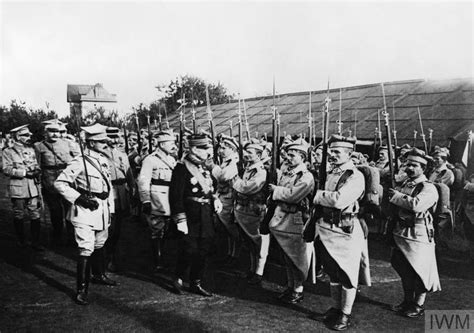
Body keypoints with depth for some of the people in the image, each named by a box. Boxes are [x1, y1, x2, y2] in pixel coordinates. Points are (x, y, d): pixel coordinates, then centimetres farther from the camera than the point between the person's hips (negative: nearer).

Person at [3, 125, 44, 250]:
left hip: (33, 188, 4)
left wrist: (37, 171, -1)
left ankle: (35, 242, 8)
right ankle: (21, 241, 25)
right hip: (17, 189, -4)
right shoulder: (8, 151, -3)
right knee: (19, 216, 9)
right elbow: (7, 170, -11)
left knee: (36, 215, 0)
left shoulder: (31, 150, 13)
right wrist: (25, 172, -18)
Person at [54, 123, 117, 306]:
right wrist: (79, 198, -19)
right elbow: (59, 183, -16)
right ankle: (82, 289, 0)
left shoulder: (104, 160, 8)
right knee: (86, 249, -8)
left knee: (99, 245, 23)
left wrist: (111, 209, 15)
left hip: (102, 209, 8)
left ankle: (99, 275, 43)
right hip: (85, 210, -8)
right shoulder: (79, 162, -16)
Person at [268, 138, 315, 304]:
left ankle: (298, 290, 18)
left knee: (297, 258, 4)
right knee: (287, 257, 16)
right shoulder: (285, 172, 11)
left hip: (296, 222, -7)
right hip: (282, 220, 7)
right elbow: (277, 194, 15)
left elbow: (293, 195, -23)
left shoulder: (306, 177, -13)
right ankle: (290, 286, 30)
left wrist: (276, 190, -11)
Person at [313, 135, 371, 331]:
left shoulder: (355, 177, -14)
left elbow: (339, 200, -27)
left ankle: (345, 315, 19)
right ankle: (336, 308, 34)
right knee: (332, 273, 18)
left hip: (346, 231, -7)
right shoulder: (330, 174, 11)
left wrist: (317, 195, -13)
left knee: (347, 274, 6)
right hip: (326, 229, 8)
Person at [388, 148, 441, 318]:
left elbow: (416, 204, -30)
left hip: (418, 235, -7)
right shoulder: (403, 184, 10)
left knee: (419, 271, 4)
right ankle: (407, 301, 34)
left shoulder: (429, 188, -12)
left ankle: (419, 306, 20)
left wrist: (396, 196, -18)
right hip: (400, 233, 7)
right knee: (404, 269, 17)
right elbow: (391, 205, 18)